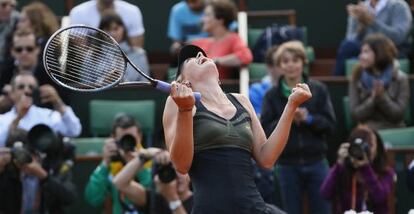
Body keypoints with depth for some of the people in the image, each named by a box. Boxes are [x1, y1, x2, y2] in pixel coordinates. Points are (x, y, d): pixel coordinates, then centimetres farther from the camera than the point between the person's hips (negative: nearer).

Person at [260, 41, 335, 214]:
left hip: (316, 162, 0)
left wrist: (308, 118, -16)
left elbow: (330, 125, -1)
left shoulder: (318, 90, 2)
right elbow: (265, 130, -4)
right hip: (287, 165, 0)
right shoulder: (272, 96, 2)